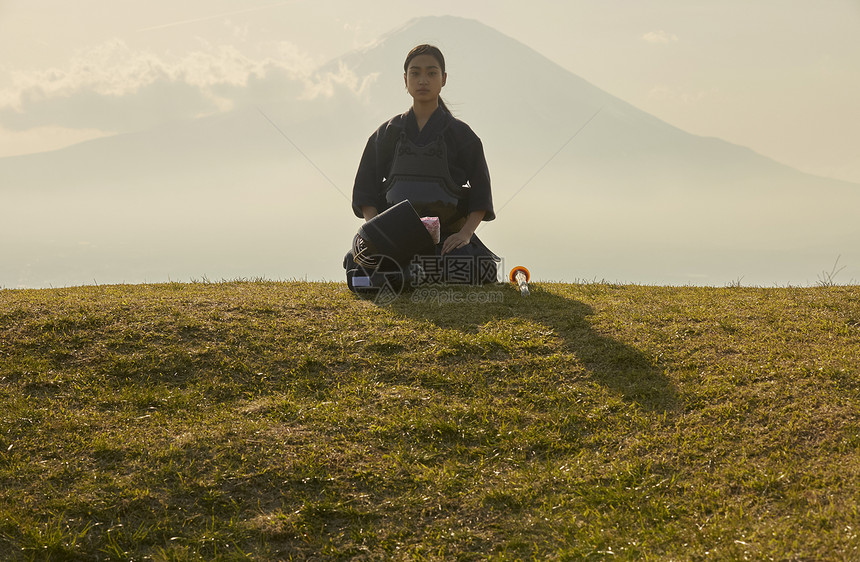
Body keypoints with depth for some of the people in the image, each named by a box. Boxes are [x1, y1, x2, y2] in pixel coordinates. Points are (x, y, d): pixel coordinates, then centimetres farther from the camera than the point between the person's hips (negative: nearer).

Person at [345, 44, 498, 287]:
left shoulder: (460, 134, 7)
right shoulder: (387, 133, 11)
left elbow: (481, 192, 4)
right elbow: (365, 187, 9)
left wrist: (465, 233, -12)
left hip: (446, 234, -1)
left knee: (481, 272, -31)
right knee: (357, 264, -28)